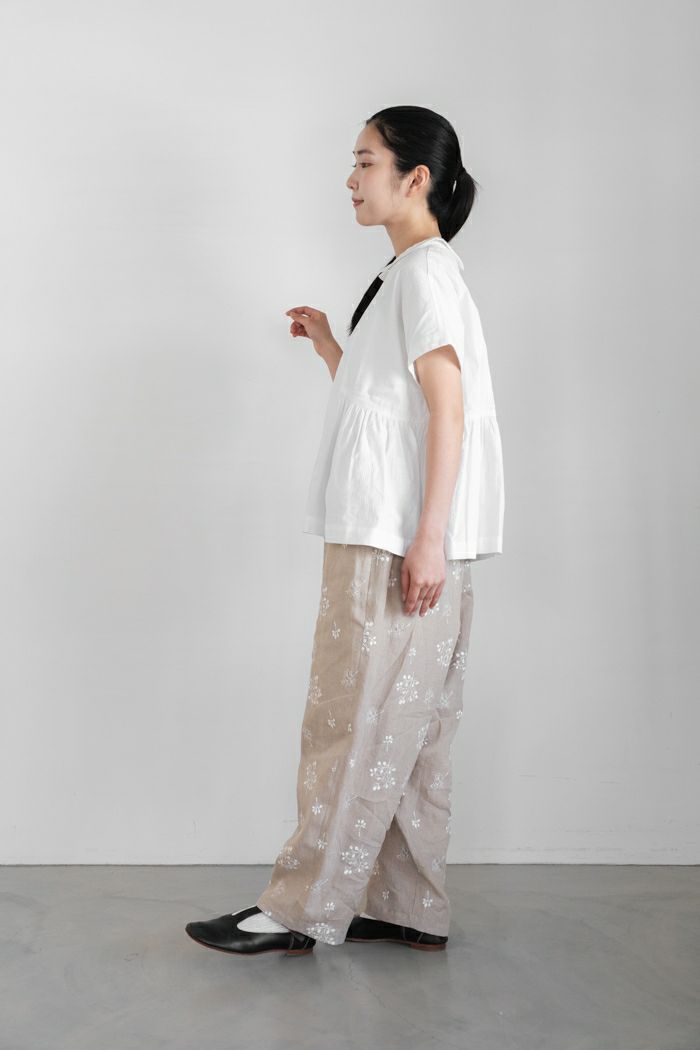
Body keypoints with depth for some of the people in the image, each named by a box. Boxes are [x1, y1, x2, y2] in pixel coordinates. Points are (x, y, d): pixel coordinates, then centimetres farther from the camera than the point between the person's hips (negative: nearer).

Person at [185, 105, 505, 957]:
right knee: (404, 729, 10)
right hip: (383, 538, 10)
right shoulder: (404, 277, 20)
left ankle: (302, 910, 2)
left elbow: (449, 409, -17)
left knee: (354, 724, -5)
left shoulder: (427, 272, -8)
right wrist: (328, 347, 17)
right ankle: (409, 909, 17)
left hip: (403, 542, -10)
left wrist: (428, 539, -22)